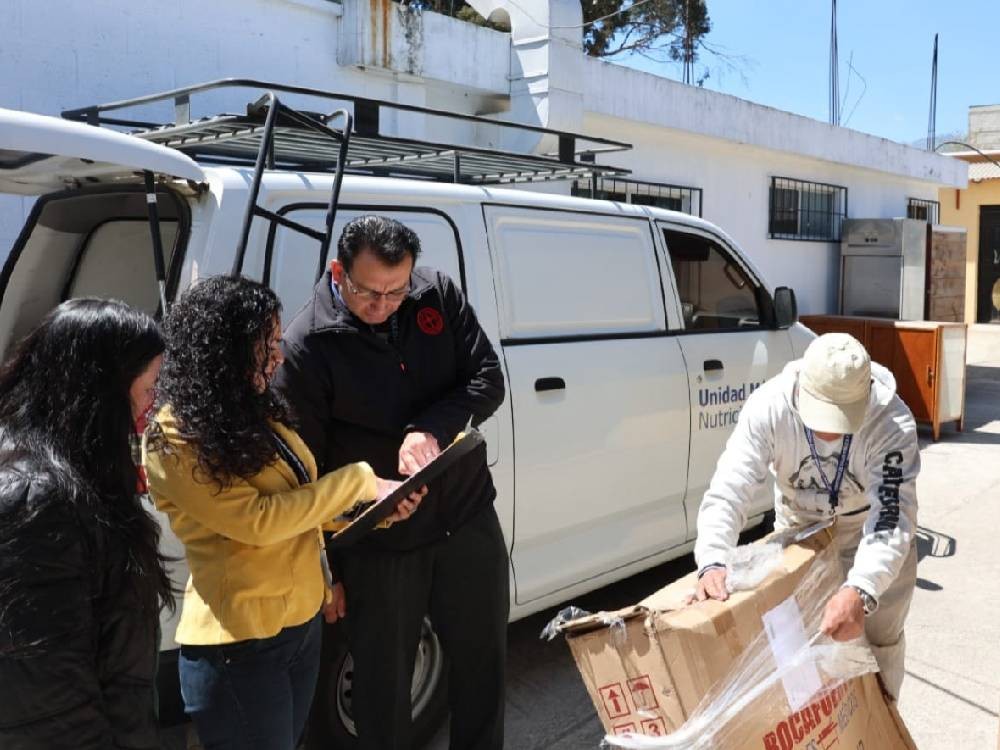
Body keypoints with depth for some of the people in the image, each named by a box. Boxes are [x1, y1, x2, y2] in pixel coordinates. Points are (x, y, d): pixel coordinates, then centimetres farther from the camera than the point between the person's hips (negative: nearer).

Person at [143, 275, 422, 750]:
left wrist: (375, 503, -2)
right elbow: (256, 521, -23)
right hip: (238, 644, -8)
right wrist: (360, 482, -18)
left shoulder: (255, 413, 9)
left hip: (303, 620, 8)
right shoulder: (173, 440, -17)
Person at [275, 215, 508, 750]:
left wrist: (431, 429, -25)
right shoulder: (306, 346, -16)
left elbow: (488, 379, -5)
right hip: (378, 546, -4)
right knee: (383, 684, 12)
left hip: (469, 520, 4)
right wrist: (324, 571, -5)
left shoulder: (439, 295, -5)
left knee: (483, 660, 20)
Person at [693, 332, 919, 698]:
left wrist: (860, 591, -57)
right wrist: (712, 562, -53)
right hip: (798, 528, 1)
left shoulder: (892, 422, -35)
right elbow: (728, 490, -37)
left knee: (878, 637, 9)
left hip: (870, 530, -1)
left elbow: (893, 516, -41)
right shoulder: (768, 406, -34)